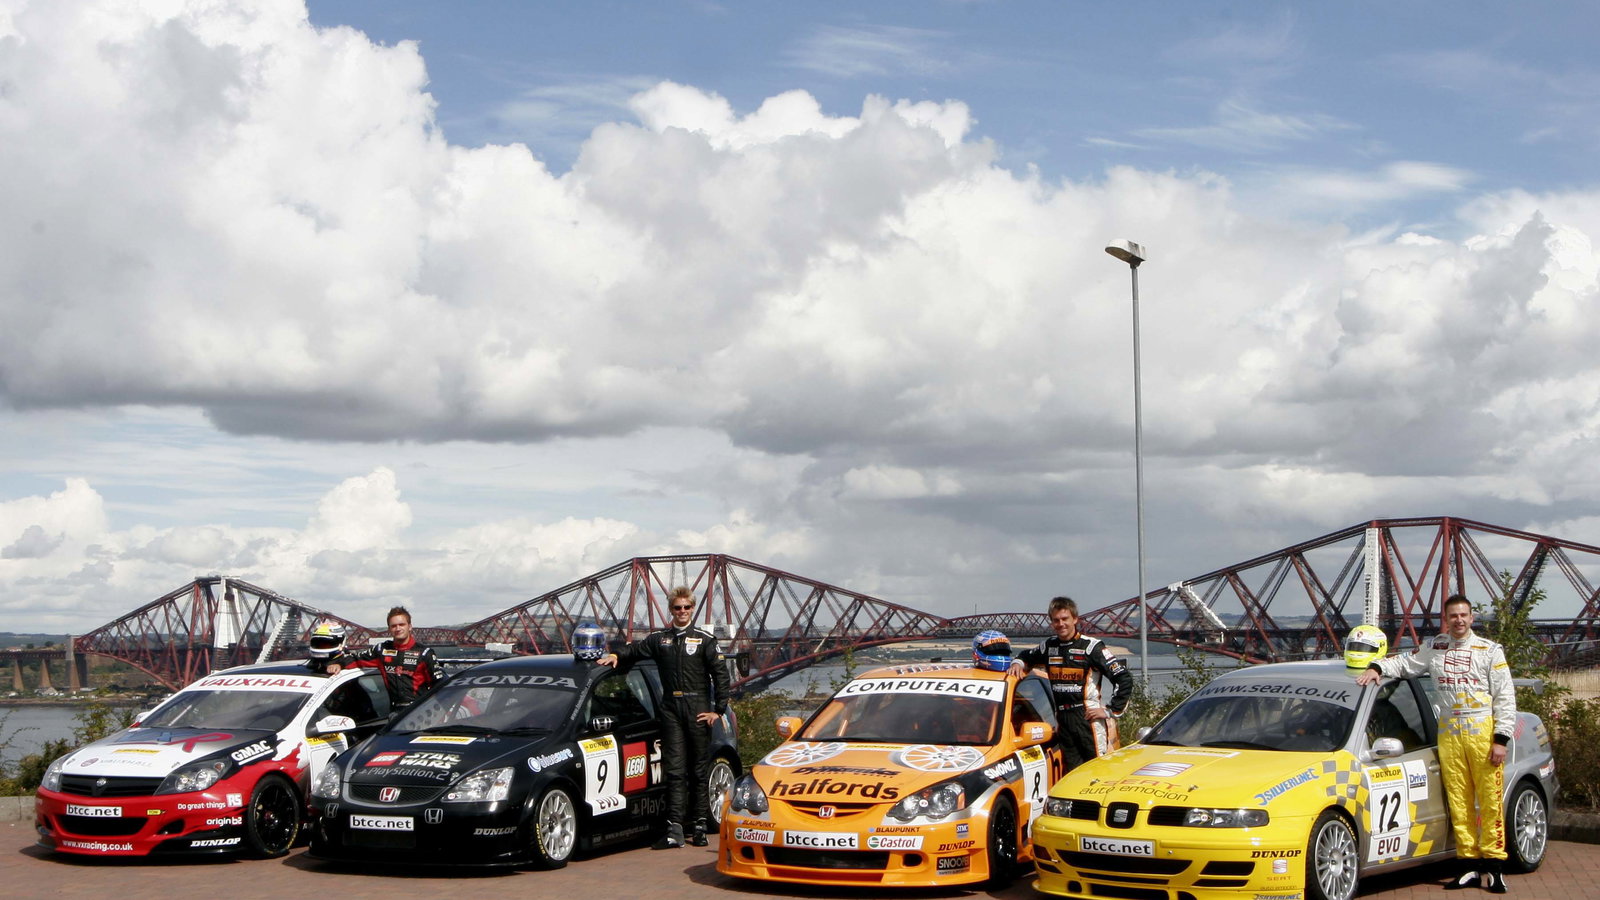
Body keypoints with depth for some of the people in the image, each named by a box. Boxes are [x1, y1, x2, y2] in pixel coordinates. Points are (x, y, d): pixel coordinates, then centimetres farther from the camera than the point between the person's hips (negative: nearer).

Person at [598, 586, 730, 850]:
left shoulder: (704, 639, 4)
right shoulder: (659, 639, 13)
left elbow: (720, 674, 1)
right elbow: (636, 649, 23)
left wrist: (718, 710, -5)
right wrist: (617, 655, 1)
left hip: (698, 709, -2)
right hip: (671, 709, 2)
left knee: (700, 770, 2)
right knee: (675, 770, -4)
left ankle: (700, 827, 7)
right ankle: (675, 829, -9)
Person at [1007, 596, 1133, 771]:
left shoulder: (1092, 646, -6)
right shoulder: (1048, 646, 12)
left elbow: (1124, 679, -8)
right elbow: (1027, 656, 35)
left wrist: (1111, 710, -9)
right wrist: (1018, 663, 12)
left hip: (1088, 717, -6)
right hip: (1062, 720, 6)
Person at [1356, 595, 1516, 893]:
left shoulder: (1489, 651, 5)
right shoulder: (1434, 648, 14)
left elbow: (1505, 697, 2)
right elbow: (1404, 662, 21)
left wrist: (1501, 739, -6)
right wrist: (1376, 667, -1)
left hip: (1483, 730, -3)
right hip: (1448, 732, 3)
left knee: (1490, 800, -6)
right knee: (1458, 802, 0)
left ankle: (1493, 864, -2)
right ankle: (1469, 865, 3)